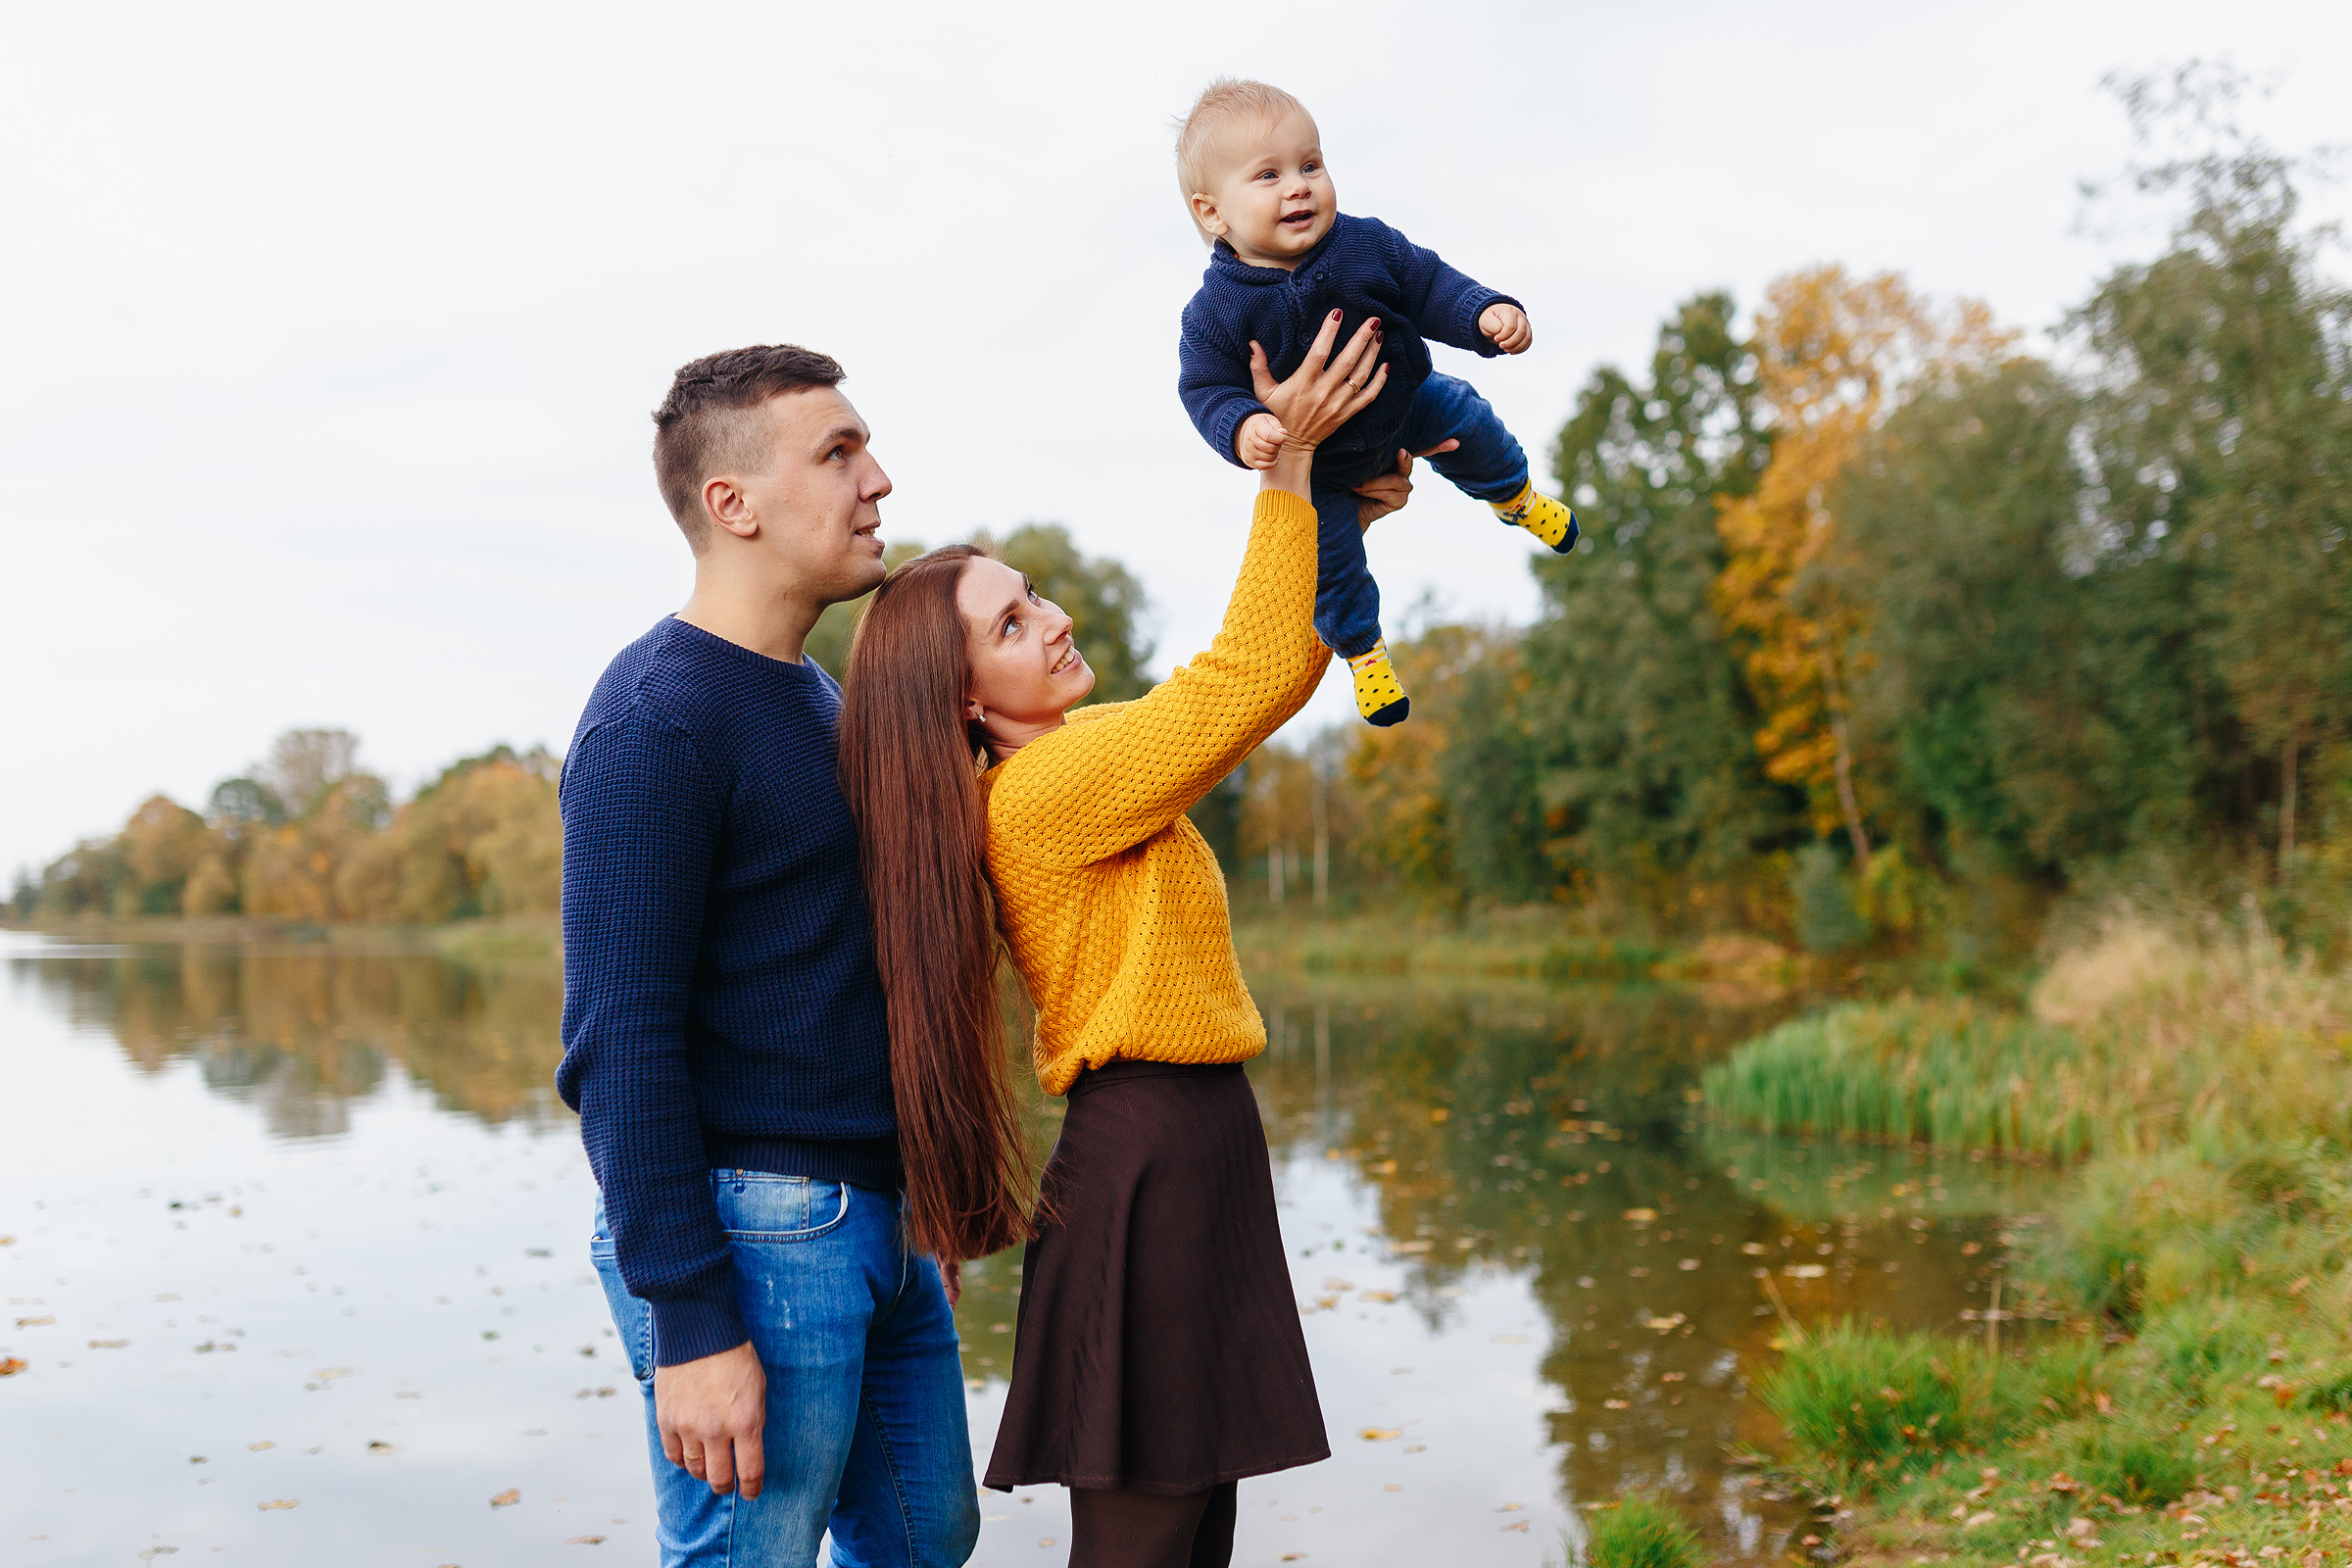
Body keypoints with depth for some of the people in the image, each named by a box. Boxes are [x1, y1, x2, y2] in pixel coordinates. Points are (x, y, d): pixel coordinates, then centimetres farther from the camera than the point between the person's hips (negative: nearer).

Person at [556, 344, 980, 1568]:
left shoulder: (821, 700, 14)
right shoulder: (654, 716, -14)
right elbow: (619, 1037, -18)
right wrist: (689, 1321, -22)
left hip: (879, 1224, 9)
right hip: (751, 1233, -9)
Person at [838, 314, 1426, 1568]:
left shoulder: (1077, 762, 14)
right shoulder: (1046, 790, -15)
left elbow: (1276, 670, 20)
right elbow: (1252, 675, -18)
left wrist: (1346, 523, 11)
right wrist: (1288, 458, -14)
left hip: (1186, 1159, 10)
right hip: (1146, 1167, -10)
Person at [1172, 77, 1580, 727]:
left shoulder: (1366, 245, -21)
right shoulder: (1215, 313, -29)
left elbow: (1430, 285, -11)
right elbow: (1206, 389, -23)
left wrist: (1487, 313, -28)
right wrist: (1242, 429, -44)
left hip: (1403, 400, 2)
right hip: (1313, 466, -2)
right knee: (1329, 562, 6)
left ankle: (1515, 496, 44)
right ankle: (1363, 650, 37)